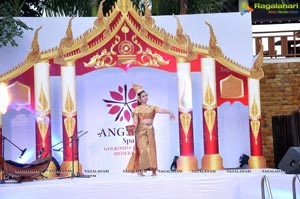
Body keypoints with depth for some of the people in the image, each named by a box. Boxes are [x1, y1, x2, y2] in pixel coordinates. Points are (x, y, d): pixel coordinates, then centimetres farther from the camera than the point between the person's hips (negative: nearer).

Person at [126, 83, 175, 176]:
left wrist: (169, 112, -26)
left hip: (150, 130, 3)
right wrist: (133, 130, -23)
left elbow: (160, 110, -7)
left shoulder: (152, 107, 10)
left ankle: (153, 170, 1)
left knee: (152, 149, -1)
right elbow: (135, 121, -6)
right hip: (141, 130, -3)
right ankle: (139, 170, -3)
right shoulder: (137, 109, 3)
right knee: (143, 149, -10)